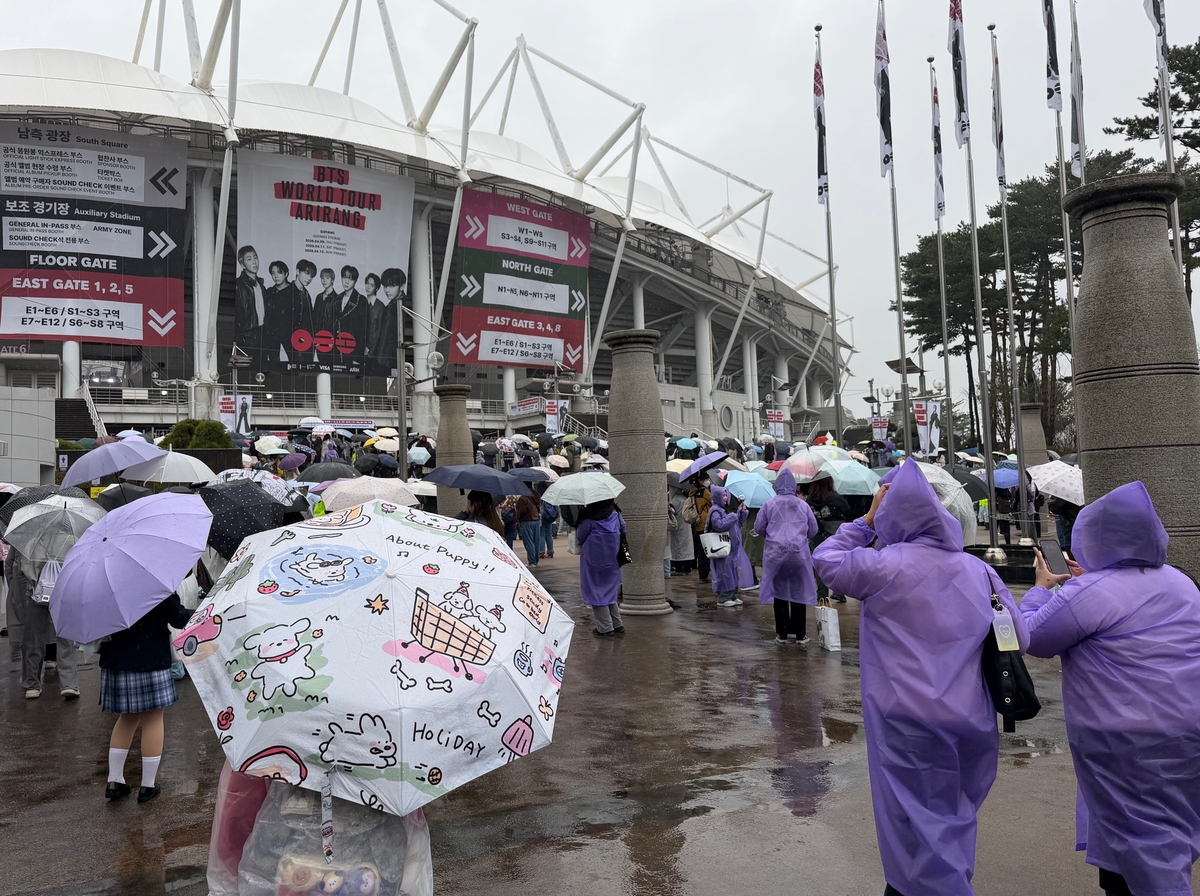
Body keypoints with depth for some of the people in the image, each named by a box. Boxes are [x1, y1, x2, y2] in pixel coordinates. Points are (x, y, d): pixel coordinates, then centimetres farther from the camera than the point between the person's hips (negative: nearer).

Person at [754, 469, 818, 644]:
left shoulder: (769, 505, -1)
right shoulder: (803, 505, 3)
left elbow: (759, 528, 3)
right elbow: (813, 530, 8)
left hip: (776, 554, -1)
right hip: (799, 554, 1)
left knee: (779, 593, 8)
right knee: (799, 593, 8)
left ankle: (782, 634, 10)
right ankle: (800, 635, 10)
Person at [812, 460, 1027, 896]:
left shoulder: (885, 566, -14)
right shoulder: (980, 570, 1)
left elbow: (826, 559, 0)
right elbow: (1020, 639, 7)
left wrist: (866, 521, 5)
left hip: (908, 723, -5)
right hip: (971, 721, 6)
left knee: (917, 825, 7)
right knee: (954, 819, 22)